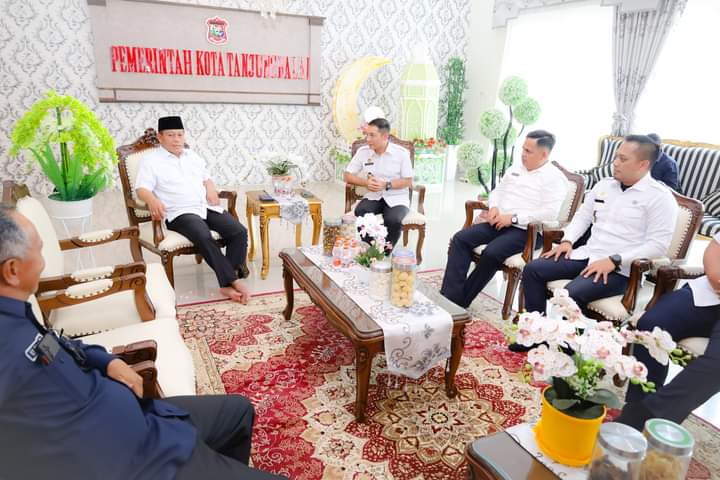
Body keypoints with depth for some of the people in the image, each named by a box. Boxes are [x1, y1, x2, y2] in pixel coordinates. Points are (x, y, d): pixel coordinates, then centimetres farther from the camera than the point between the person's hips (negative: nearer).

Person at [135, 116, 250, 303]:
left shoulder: (192, 156, 24)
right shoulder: (150, 160, 6)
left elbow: (206, 177, 32)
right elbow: (142, 188, -5)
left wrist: (210, 188, 7)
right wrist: (153, 200, -28)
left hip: (207, 207, 6)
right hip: (180, 213, -5)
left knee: (239, 232, -18)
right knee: (204, 237, -36)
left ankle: (227, 283, -18)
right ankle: (234, 281, -29)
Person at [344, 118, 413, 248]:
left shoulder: (401, 153, -6)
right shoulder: (362, 151, 1)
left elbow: (408, 181, -5)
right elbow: (347, 176, 3)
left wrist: (386, 185, -19)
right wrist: (365, 182, -15)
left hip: (396, 198, -2)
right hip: (373, 197, 2)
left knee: (393, 220, -33)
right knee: (360, 212, -31)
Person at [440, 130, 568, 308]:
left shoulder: (555, 178, -4)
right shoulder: (515, 168, 18)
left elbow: (550, 213, -17)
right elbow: (497, 191, 24)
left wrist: (513, 218, -19)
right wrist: (494, 207, 0)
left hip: (525, 230, -7)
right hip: (499, 223, 7)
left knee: (491, 253, -33)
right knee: (460, 239, -16)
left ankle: (461, 302, -16)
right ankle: (450, 297, -21)